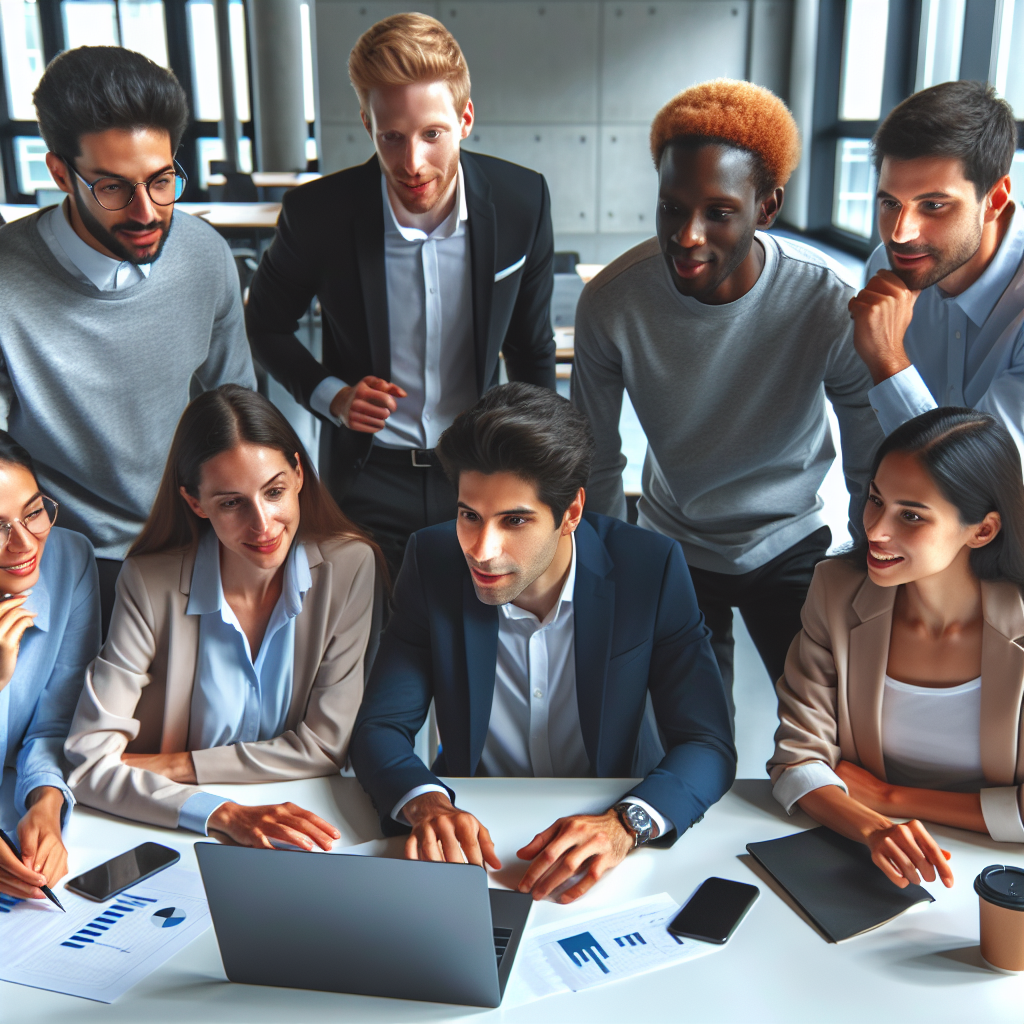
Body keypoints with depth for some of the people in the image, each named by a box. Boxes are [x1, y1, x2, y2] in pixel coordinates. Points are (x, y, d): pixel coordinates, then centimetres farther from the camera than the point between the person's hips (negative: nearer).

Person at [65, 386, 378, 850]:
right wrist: (224, 813, -26)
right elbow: (89, 761, -15)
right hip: (178, 841, 0)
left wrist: (179, 765, -9)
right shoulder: (149, 584, -11)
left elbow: (325, 745, -6)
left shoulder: (349, 567, -9)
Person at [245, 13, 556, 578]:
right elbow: (265, 323, 2)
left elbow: (531, 347, 3)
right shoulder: (317, 212, -17)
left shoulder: (522, 199, -12)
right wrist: (330, 395, -14)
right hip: (366, 477, -1)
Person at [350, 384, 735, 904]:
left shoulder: (651, 569, -14)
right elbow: (379, 728, -7)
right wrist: (424, 802, -29)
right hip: (475, 829, 1)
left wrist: (625, 823, -33)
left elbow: (710, 745, -14)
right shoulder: (432, 561, -10)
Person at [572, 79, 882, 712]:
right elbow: (597, 462, -6)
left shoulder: (831, 307, -25)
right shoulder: (611, 302, -22)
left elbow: (872, 474, -11)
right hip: (672, 547, 1)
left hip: (790, 542, 0)